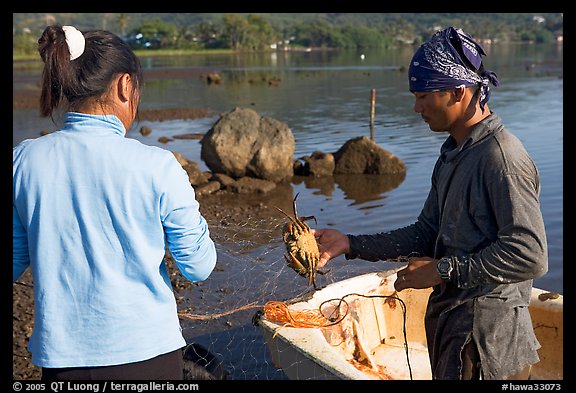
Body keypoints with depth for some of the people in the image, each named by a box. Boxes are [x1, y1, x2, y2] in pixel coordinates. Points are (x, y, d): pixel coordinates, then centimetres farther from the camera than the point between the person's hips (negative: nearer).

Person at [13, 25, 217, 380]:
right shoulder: (156, 167, -17)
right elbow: (198, 267, -9)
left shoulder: (24, 161, -8)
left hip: (61, 353, 2)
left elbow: (13, 264, 1)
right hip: (147, 351, -2)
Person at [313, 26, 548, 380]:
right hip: (450, 324, 9)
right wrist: (349, 244, 3)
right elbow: (427, 234, 11)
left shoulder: (501, 157, -19)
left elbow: (531, 255, -24)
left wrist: (444, 271, -19)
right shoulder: (453, 154, 11)